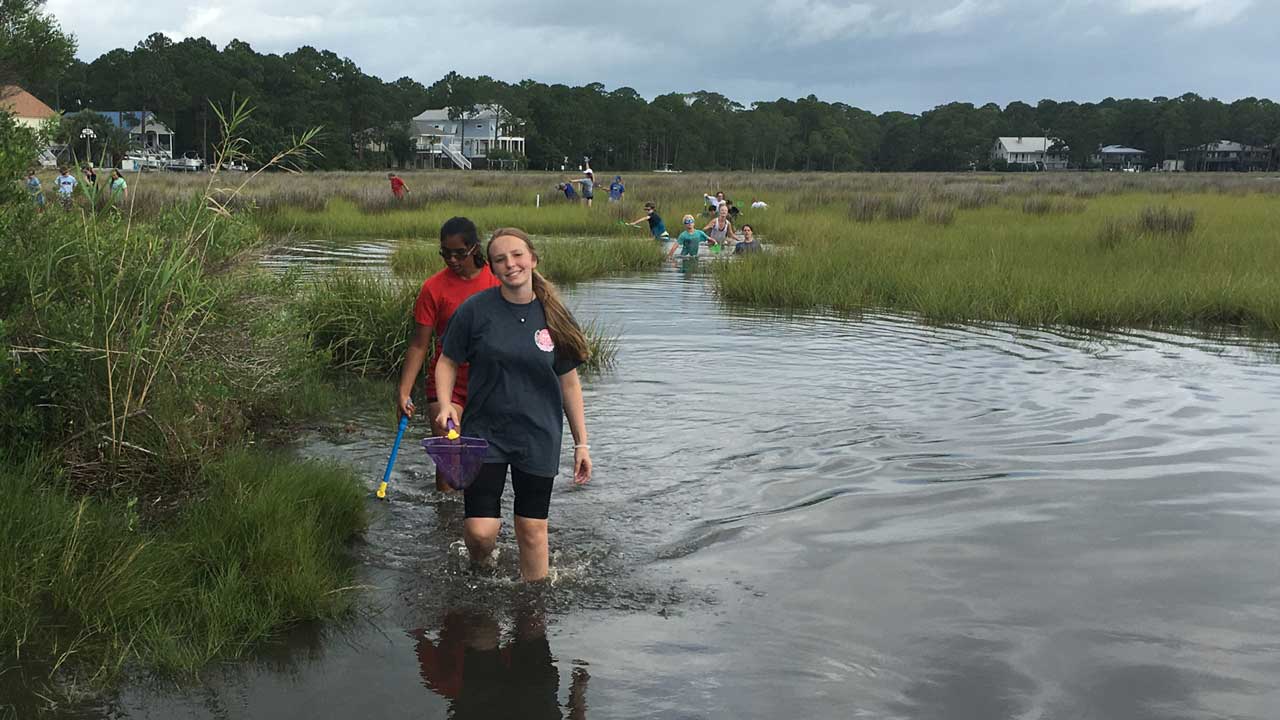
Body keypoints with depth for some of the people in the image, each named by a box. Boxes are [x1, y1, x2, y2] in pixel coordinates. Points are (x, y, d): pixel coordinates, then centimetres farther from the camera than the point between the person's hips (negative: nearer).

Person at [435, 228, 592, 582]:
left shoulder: (554, 315, 0)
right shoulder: (476, 309, -7)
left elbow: (569, 382, 7)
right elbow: (448, 362, 4)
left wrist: (581, 443, 7)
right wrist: (446, 405, -14)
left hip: (539, 437, 2)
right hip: (485, 432, -1)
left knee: (532, 531, 6)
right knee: (481, 532, -7)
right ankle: (480, 569, 28)